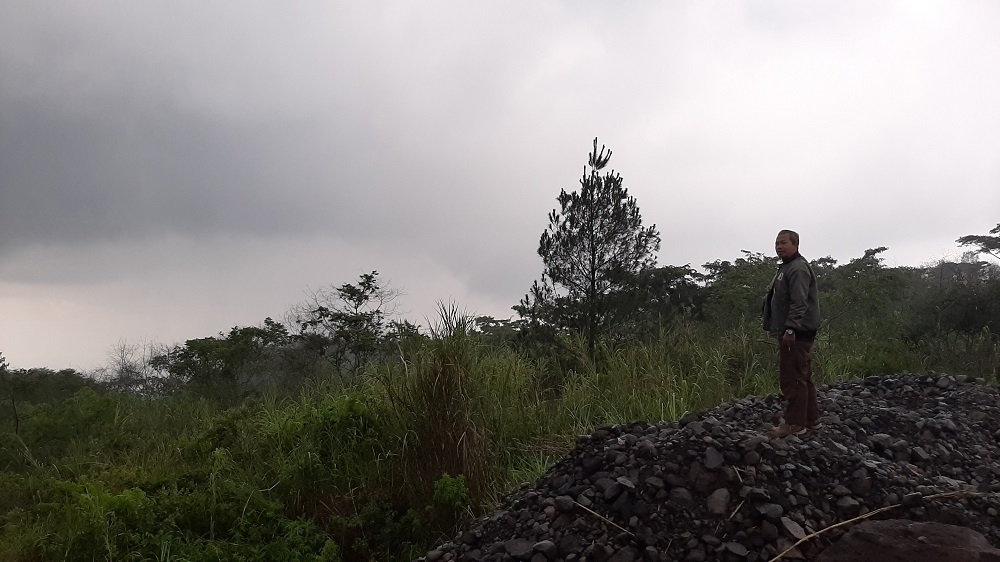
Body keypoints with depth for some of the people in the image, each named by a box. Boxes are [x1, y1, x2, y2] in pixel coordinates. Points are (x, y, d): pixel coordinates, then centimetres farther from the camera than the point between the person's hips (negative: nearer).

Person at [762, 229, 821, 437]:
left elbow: (799, 303, -23)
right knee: (803, 377, 16)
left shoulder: (798, 269, -14)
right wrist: (779, 329, 26)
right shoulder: (786, 268, 20)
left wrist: (790, 329, -27)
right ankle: (811, 419, 25)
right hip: (790, 332, 11)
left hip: (796, 334, -11)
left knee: (793, 378, -8)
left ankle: (795, 423, -4)